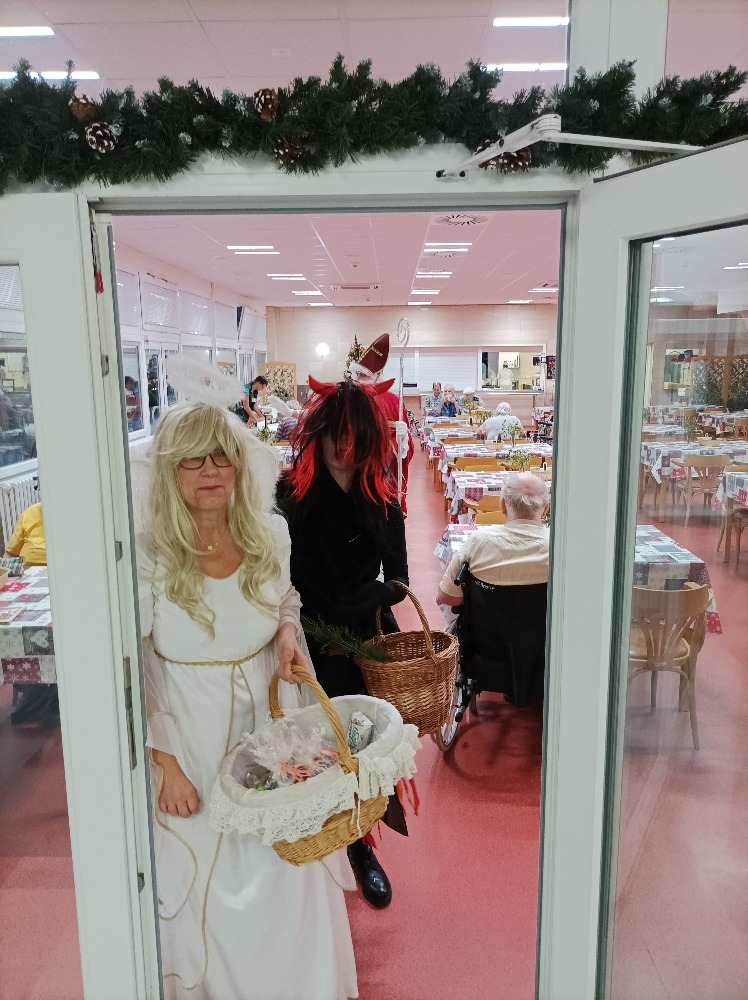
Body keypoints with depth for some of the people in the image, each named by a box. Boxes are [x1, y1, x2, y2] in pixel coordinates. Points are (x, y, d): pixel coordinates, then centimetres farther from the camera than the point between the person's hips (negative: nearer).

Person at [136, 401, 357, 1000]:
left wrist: (288, 631, -9)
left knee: (288, 870, 16)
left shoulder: (271, 534, -6)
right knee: (202, 877, 14)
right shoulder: (147, 554, -17)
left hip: (265, 727, 3)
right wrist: (162, 759, -13)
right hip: (188, 742, -3)